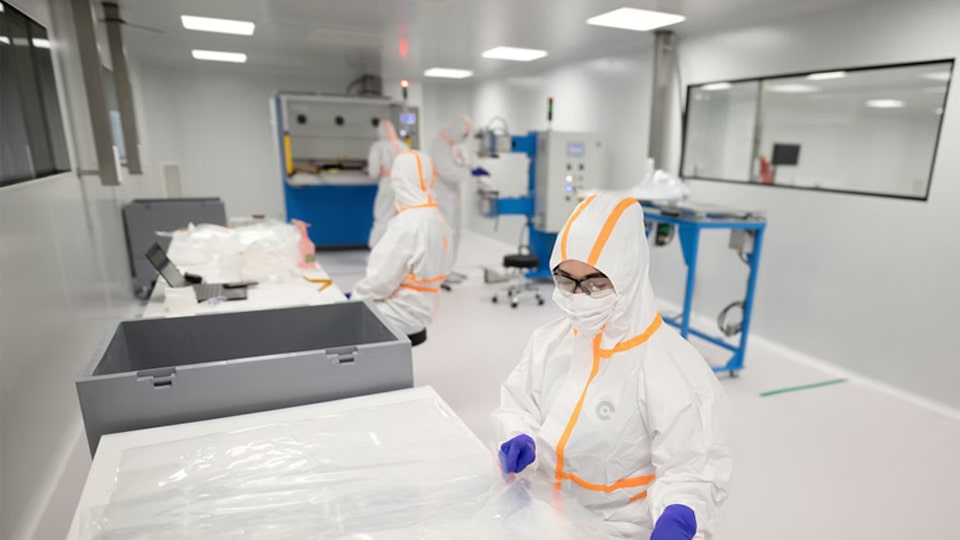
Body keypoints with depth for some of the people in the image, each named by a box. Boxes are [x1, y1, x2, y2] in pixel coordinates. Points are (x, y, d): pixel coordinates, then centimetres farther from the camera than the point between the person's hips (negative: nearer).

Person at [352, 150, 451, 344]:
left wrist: (355, 298, -2)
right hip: (415, 311, 8)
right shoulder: (435, 218, 4)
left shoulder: (407, 224, -23)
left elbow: (381, 280, -21)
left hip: (398, 318, -8)